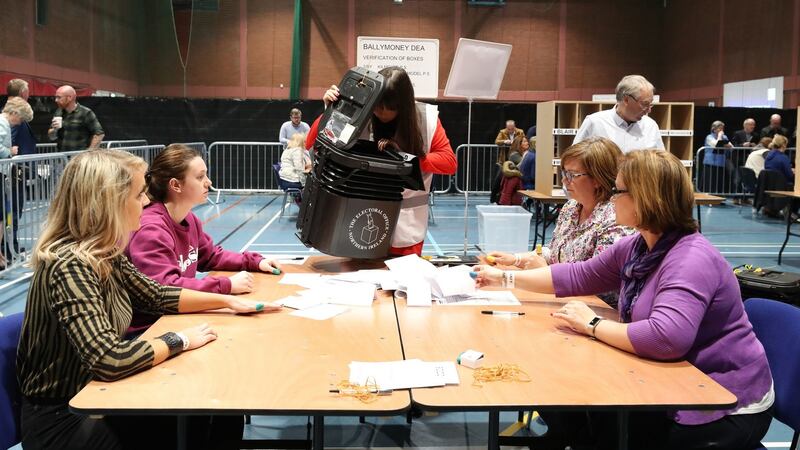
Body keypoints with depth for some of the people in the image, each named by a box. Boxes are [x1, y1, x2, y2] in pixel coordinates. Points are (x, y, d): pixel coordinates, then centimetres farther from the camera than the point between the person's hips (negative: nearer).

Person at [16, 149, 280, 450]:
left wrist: (227, 301, 10)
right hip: (63, 418, -8)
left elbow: (156, 296, 15)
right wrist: (180, 340, -21)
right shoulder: (71, 265, -28)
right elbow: (108, 360, -36)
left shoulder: (104, 253, 0)